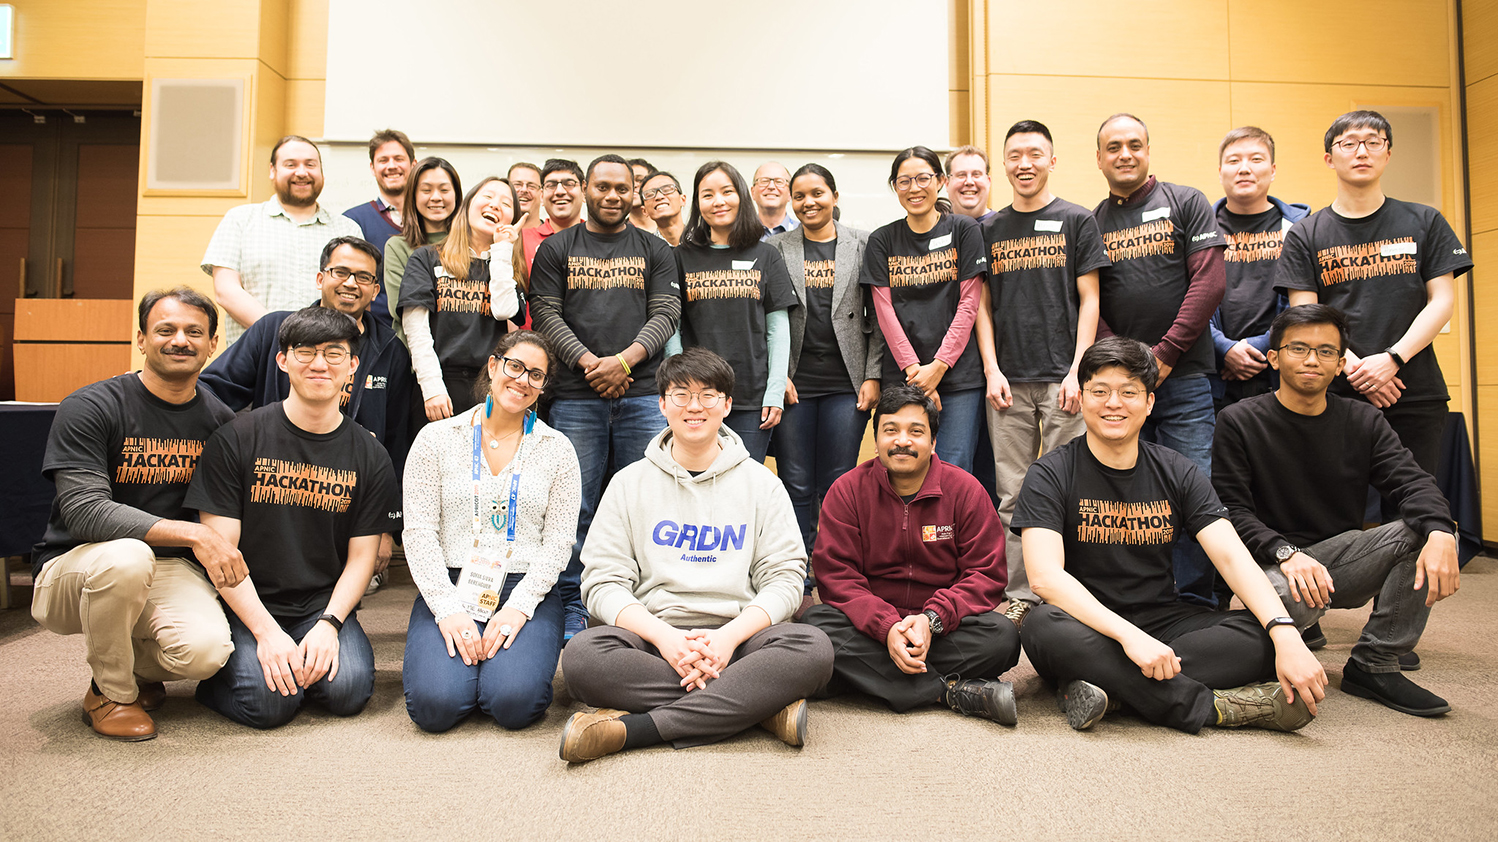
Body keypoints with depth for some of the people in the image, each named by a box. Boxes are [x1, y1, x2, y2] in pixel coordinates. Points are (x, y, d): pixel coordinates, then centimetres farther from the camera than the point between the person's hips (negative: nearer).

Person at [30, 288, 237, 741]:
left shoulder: (219, 420, 3)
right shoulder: (88, 408, -11)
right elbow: (85, 512, -22)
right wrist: (192, 534, -29)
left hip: (169, 569, 3)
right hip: (73, 571, -2)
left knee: (206, 649, -28)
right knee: (125, 557, -38)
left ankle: (137, 667, 13)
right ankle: (110, 692, -9)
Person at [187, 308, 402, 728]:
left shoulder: (371, 457, 2)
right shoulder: (236, 439, -5)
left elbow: (361, 558, 3)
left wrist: (328, 624, -13)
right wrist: (266, 632, -16)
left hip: (324, 605, 2)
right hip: (247, 605, -1)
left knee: (349, 690, -22)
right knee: (270, 701, -23)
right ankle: (215, 678, 10)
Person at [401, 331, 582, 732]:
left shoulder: (556, 449, 7)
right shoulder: (437, 439, 6)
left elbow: (558, 541, 1)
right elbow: (419, 533, -1)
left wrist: (518, 607, -13)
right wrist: (448, 608, -12)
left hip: (528, 592, 0)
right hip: (450, 589, 1)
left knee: (515, 702, -25)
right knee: (436, 704, -23)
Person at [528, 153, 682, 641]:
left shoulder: (655, 251, 15)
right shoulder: (556, 249, 13)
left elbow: (666, 314, 5)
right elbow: (546, 314, 4)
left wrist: (625, 359, -11)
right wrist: (588, 362, -10)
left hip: (643, 394, 1)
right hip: (576, 397, 0)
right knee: (575, 506, 0)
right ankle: (572, 609, 11)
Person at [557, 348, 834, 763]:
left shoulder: (760, 482, 11)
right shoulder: (630, 483, 11)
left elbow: (784, 577, 3)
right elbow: (603, 581, 2)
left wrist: (730, 635, -15)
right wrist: (663, 636, -16)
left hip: (737, 636, 0)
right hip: (652, 635, 0)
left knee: (813, 647, -30)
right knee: (582, 655, -31)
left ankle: (634, 728, -29)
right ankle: (757, 705, -25)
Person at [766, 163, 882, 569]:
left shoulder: (863, 245, 6)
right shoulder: (775, 248, 7)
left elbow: (878, 315, 5)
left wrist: (873, 376, -3)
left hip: (846, 383, 0)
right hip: (793, 383, 0)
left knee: (838, 485, 4)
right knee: (796, 485, 4)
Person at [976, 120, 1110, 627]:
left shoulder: (1077, 221, 6)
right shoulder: (990, 229, 13)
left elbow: (1089, 301, 1)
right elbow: (983, 305, 11)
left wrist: (1077, 370, -8)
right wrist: (992, 369, -1)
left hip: (1062, 378, -2)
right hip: (1008, 382, 3)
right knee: (1013, 496, 5)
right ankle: (1020, 596, 13)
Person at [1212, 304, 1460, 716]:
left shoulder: (1364, 421, 9)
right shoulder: (1239, 421, -3)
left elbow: (1411, 481, -7)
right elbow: (1232, 510, -11)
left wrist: (1440, 532, -29)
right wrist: (1285, 553, -28)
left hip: (1342, 558, 5)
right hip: (1273, 564, -4)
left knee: (1424, 529, -21)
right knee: (1290, 598, -39)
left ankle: (1374, 664, -11)